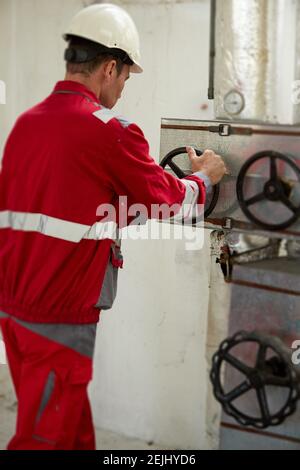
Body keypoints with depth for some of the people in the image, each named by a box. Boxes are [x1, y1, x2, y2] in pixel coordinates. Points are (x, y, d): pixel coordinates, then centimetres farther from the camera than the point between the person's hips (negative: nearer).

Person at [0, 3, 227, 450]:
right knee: (46, 434, 4)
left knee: (74, 426, 20)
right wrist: (204, 176, 18)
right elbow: (168, 198, -1)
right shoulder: (110, 132, -14)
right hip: (61, 313, -8)